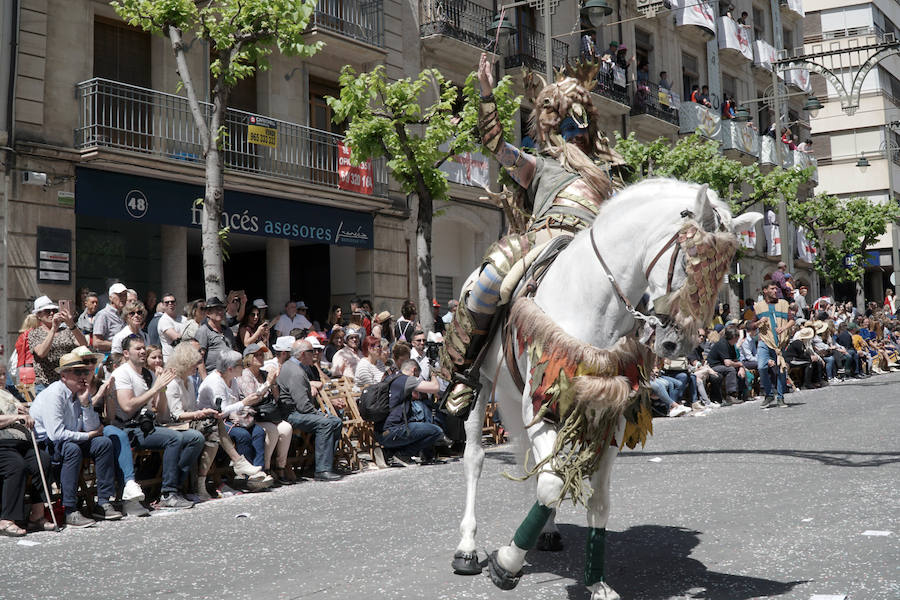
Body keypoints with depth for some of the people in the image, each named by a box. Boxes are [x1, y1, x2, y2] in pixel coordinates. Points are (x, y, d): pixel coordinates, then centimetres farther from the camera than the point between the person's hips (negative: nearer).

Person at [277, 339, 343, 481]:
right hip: (291, 415, -11)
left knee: (336, 422, 2)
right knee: (325, 423, -29)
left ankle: (327, 462, 3)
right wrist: (320, 414, -13)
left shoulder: (290, 365, 18)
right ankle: (322, 470, -30)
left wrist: (311, 387, 21)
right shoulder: (295, 372, -18)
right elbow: (303, 405, -24)